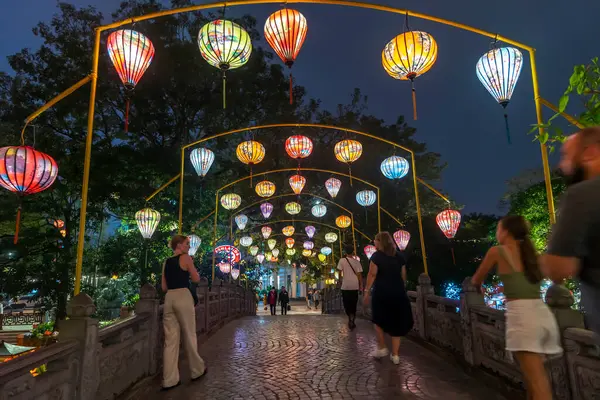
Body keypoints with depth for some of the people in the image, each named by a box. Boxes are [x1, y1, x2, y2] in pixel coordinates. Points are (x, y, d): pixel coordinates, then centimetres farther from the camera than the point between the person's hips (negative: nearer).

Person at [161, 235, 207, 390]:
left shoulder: (166, 262, 15)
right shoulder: (185, 258, -4)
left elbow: (164, 287, 16)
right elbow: (196, 279, -1)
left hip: (169, 298, 6)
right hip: (183, 297, -6)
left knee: (170, 339, 6)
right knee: (189, 336, 7)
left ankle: (169, 380, 8)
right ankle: (197, 370, 23)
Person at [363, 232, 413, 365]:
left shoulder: (377, 256, -5)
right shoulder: (399, 256, 9)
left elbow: (372, 275, -13)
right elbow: (403, 276, 12)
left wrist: (367, 291, -12)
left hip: (382, 292, -4)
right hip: (398, 292, 4)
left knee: (379, 320, 16)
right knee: (396, 322, 8)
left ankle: (382, 348, 18)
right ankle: (395, 354, 10)